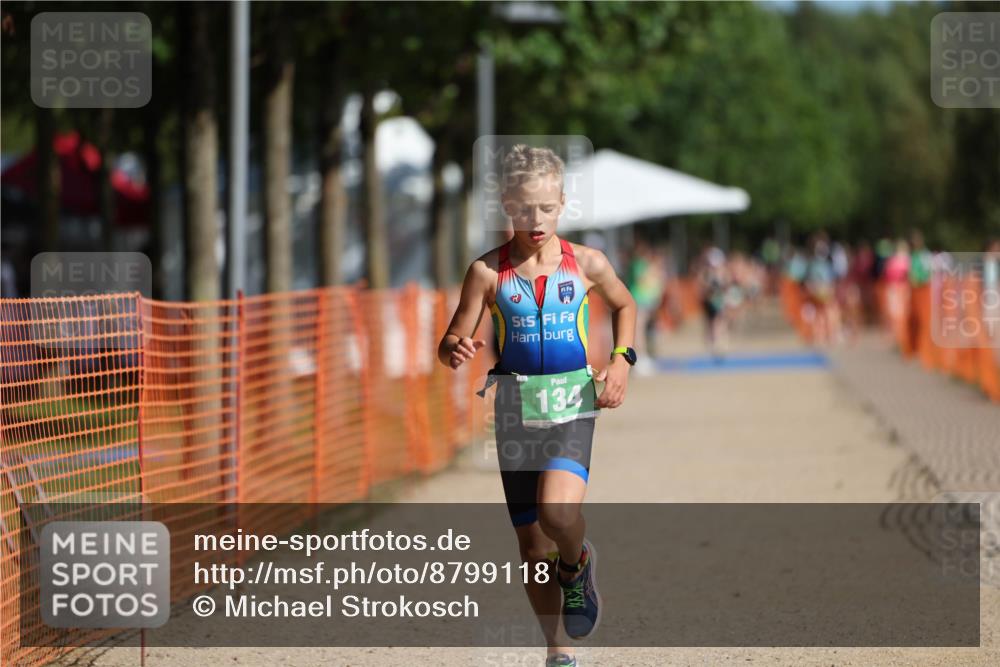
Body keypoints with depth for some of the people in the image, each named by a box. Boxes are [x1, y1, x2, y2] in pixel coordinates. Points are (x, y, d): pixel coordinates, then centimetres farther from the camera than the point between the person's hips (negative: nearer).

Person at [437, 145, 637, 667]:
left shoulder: (587, 264, 1)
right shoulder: (488, 272, -2)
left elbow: (624, 306, 21)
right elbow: (450, 345, -1)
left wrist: (622, 359, 6)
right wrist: (457, 350, -25)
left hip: (572, 405, -1)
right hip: (515, 409, 1)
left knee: (558, 510, -28)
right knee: (533, 547, 7)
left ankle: (578, 567, 7)